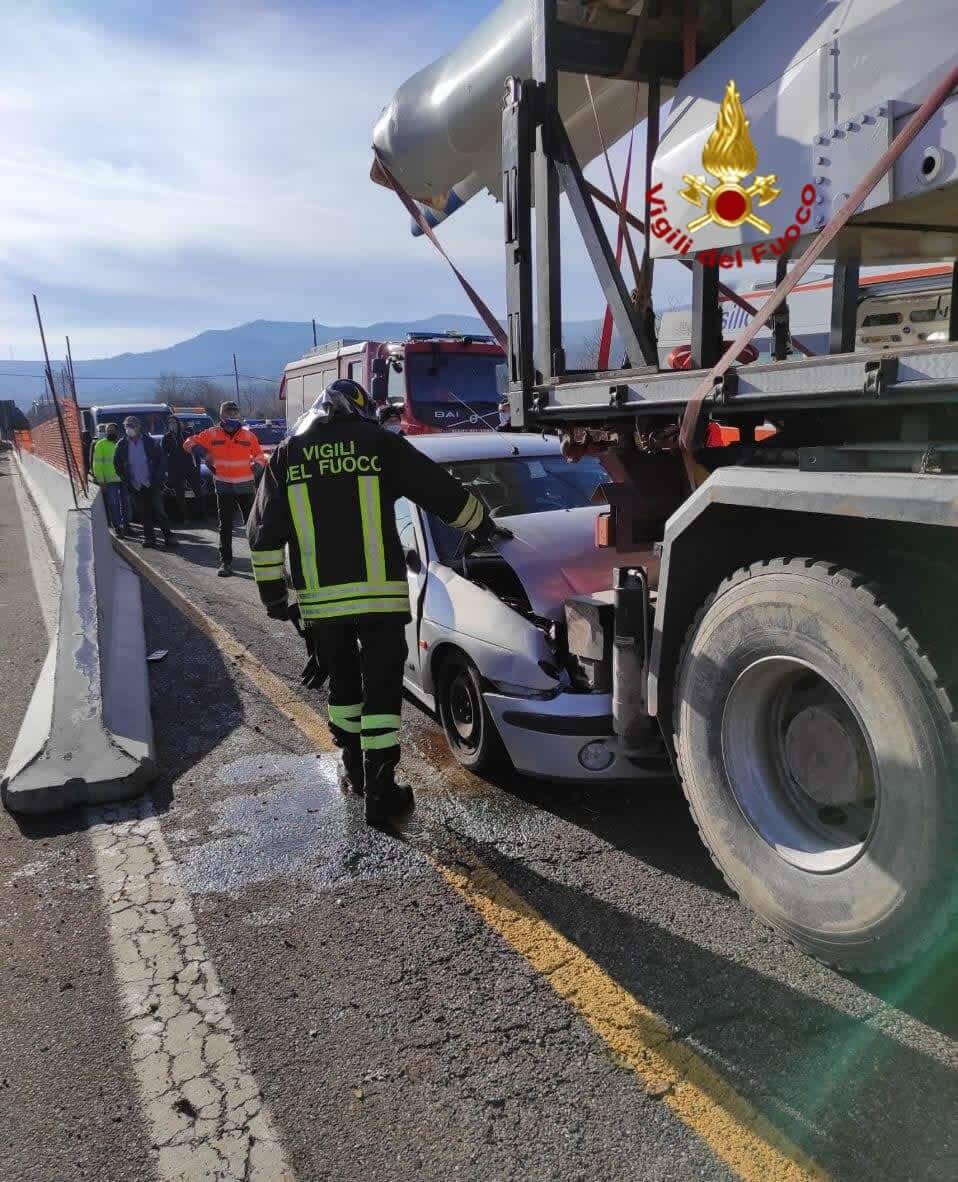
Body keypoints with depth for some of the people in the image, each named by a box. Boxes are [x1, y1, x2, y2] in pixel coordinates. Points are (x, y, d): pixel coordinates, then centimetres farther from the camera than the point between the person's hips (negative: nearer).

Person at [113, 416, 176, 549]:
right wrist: (126, 480, 2)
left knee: (159, 510, -3)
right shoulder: (122, 445, 4)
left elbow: (160, 459, 3)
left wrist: (158, 477, -5)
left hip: (152, 484, -2)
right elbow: (117, 464, 10)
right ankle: (149, 537, 12)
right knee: (144, 513, 5)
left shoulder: (149, 441, 1)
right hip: (135, 486, 2)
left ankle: (168, 535, 2)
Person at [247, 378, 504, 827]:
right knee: (381, 690, 4)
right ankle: (380, 792, 7)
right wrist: (483, 525, 23)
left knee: (343, 685, 22)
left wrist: (273, 593, 16)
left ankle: (353, 769, 34)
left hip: (319, 598, 3)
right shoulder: (379, 443, 3)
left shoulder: (287, 454, 11)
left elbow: (263, 534, 9)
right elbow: (444, 492, 8)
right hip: (380, 593, -3)